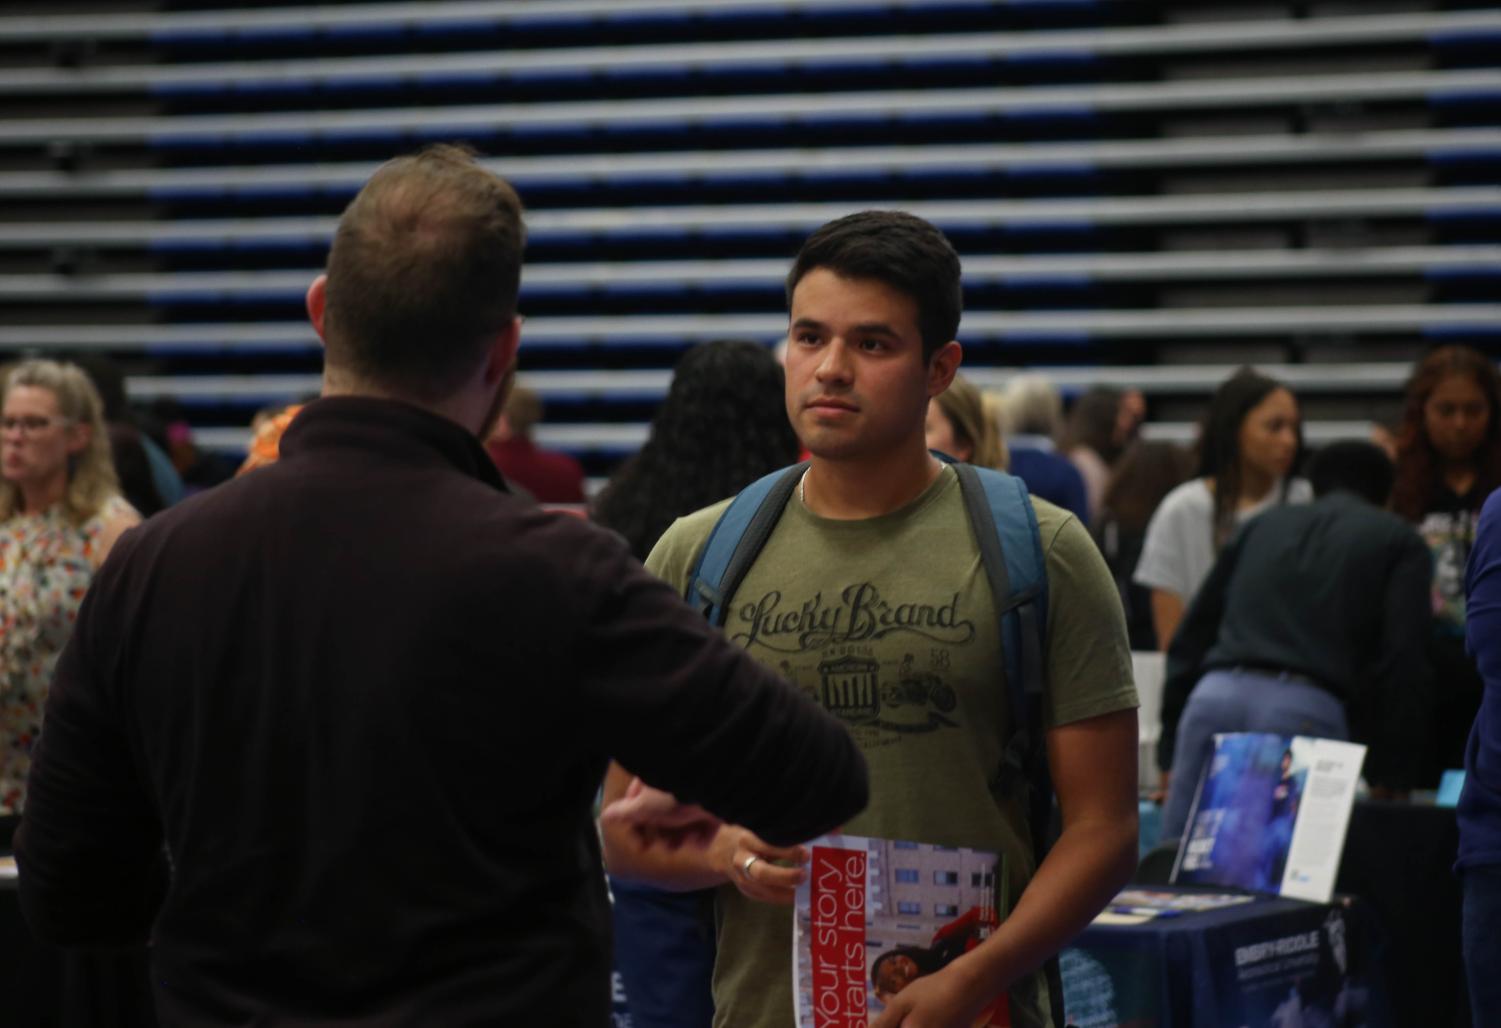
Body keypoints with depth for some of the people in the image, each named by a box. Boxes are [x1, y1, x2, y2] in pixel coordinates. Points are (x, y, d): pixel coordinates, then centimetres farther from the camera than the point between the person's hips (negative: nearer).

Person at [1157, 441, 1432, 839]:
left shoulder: (1263, 526, 28)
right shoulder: (1397, 540, 16)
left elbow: (1190, 639, 24)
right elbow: (1403, 660, 4)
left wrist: (1171, 752, 25)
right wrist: (1392, 773, 6)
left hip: (1214, 696, 3)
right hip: (1305, 711, -3)